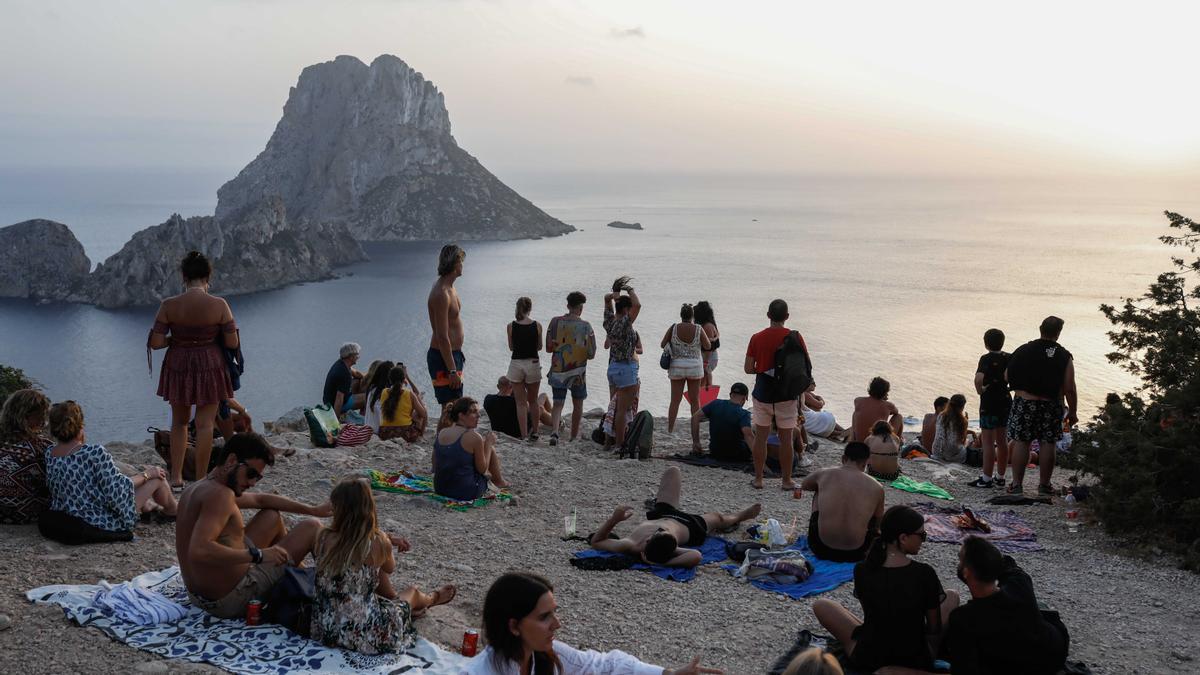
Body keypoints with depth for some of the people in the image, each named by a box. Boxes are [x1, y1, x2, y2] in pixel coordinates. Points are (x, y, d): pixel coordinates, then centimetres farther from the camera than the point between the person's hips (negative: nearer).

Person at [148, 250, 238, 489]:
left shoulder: (168, 305, -10)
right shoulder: (219, 305, -13)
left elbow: (156, 342, -10)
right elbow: (233, 343, -10)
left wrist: (176, 339, 8)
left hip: (178, 368, 2)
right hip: (209, 368, -2)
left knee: (179, 422, 19)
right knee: (205, 424, 6)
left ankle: (176, 476, 18)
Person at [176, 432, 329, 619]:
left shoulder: (200, 488, 10)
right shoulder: (219, 495, -23)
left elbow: (261, 499, 20)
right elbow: (199, 551, -37)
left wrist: (313, 510, 20)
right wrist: (258, 555, -33)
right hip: (232, 600, -10)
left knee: (272, 516, 26)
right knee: (311, 527, 3)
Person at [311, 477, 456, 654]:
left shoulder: (323, 537, -9)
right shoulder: (379, 543, -17)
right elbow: (390, 568, 6)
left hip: (323, 631, 3)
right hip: (365, 637, -3)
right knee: (413, 591, 29)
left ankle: (394, 599, 58)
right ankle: (431, 599, 65)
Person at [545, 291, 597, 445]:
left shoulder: (555, 322, -5)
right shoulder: (586, 326, -9)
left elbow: (548, 348, -3)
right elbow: (591, 354, -7)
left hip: (558, 370, 1)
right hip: (578, 371, -1)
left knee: (558, 404, 7)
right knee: (577, 405, 18)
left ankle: (554, 432, -16)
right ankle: (574, 436, 26)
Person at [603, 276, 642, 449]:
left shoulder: (611, 322, 6)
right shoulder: (624, 323, -16)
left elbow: (606, 299, 20)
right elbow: (637, 305, -29)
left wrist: (614, 294, -1)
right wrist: (630, 290, -13)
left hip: (613, 367, 9)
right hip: (626, 368, -9)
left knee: (614, 407, 14)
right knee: (622, 409, -5)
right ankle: (619, 445, -3)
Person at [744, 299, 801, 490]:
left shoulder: (757, 338, -3)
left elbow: (748, 369, -2)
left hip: (762, 394, 1)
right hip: (786, 395, -1)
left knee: (761, 437, 10)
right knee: (786, 439, 6)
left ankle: (758, 479, 13)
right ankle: (787, 480, 12)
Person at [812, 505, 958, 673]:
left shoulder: (862, 570, -13)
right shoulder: (925, 574, -18)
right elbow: (934, 627, -6)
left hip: (870, 660, 0)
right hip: (917, 661, 0)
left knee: (821, 605, 20)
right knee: (952, 596, 21)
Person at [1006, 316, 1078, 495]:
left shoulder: (1023, 351, -2)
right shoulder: (1064, 357, -4)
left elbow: (1007, 377, 3)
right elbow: (1070, 390, -4)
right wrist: (1073, 413, 5)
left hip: (1024, 402, 0)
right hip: (1051, 406, 0)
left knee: (1021, 442, 4)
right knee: (1047, 444, 6)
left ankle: (1016, 483, 6)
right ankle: (1044, 484, 12)